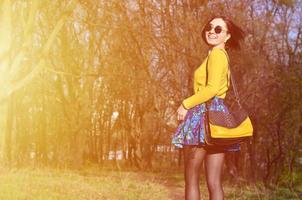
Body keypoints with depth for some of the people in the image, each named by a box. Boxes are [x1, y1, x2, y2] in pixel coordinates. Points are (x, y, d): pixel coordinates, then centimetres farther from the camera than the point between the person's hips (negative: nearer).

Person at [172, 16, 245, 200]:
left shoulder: (216, 54, -5)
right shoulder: (222, 56, 25)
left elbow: (212, 88, -19)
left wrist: (186, 104, -10)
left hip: (206, 114, -9)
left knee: (191, 180, -3)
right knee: (214, 183, 4)